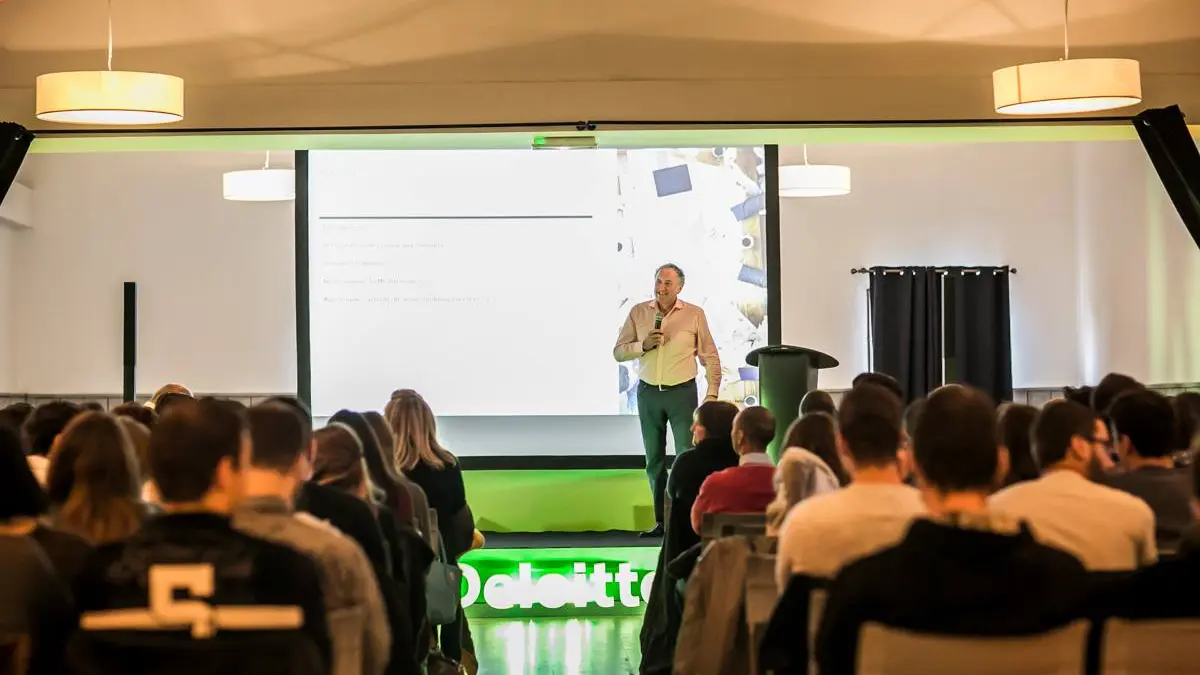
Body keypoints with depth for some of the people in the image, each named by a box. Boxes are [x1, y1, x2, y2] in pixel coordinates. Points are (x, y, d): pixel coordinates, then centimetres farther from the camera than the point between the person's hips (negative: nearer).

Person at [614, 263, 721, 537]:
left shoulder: (694, 314, -3)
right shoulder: (638, 312, 3)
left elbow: (710, 356, 2)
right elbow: (618, 352, 3)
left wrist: (712, 393, -4)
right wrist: (643, 345, -15)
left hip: (682, 391, -3)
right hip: (648, 392, 3)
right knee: (654, 460, 8)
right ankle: (661, 522, 16)